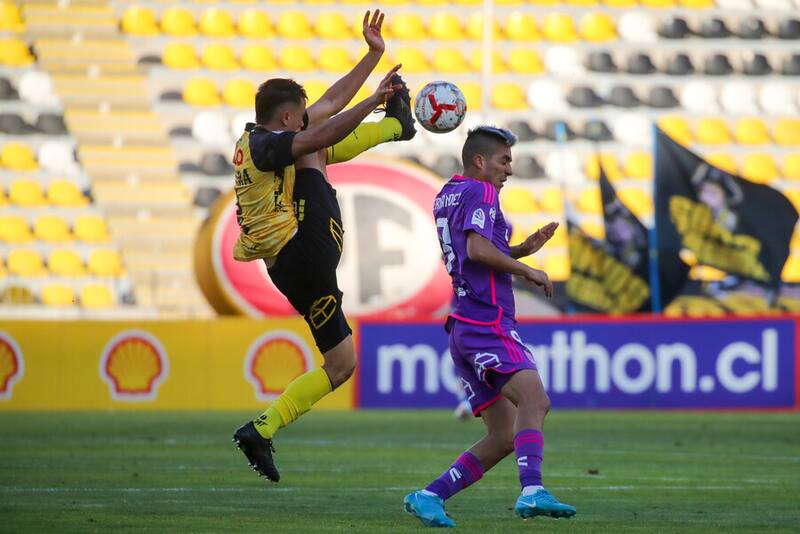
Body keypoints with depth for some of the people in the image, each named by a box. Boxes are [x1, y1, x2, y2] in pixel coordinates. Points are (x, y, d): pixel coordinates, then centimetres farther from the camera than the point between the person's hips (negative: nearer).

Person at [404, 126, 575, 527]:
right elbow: (477, 248, -20)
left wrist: (521, 249, 23)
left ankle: (428, 497, 5)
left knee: (503, 437, 9)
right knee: (535, 401, -27)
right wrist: (528, 271, -9)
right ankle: (532, 492, -46)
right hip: (486, 323, -10)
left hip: (465, 328, 10)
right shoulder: (480, 192, -4)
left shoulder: (446, 195, 25)